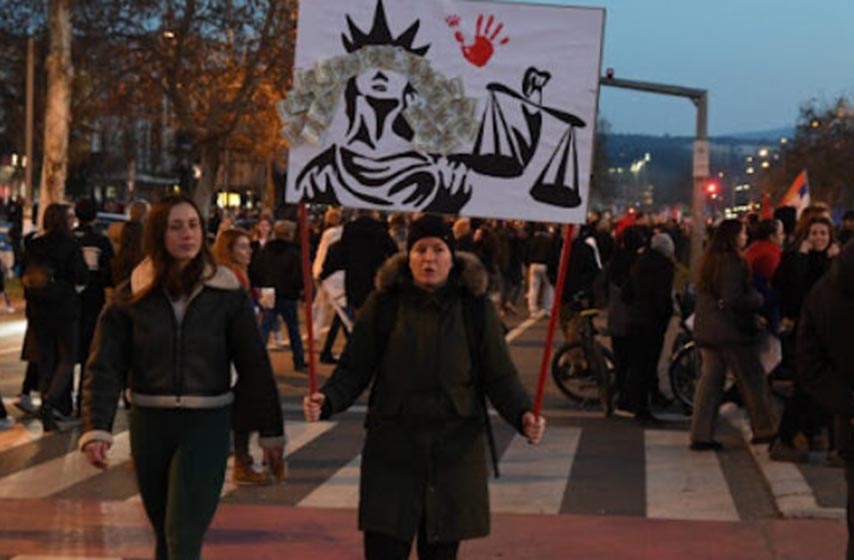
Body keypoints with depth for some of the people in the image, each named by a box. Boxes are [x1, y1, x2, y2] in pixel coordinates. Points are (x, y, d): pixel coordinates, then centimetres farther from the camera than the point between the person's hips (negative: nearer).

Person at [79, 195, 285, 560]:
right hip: (149, 423, 2)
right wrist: (96, 430, -18)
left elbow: (255, 365, 0)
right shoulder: (132, 297, -2)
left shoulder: (227, 294, -4)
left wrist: (271, 433, 1)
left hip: (207, 424, -2)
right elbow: (104, 368, -6)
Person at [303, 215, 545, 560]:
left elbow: (500, 377, 1)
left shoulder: (476, 308, 0)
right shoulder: (383, 304, -1)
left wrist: (522, 415, -17)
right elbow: (354, 370, 0)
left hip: (455, 452, 1)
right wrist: (327, 401, -19)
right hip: (392, 452, -1)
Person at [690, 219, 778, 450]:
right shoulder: (732, 262, -17)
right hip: (731, 329, -8)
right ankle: (764, 429, 18)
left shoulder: (708, 260, 9)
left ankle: (701, 435, 4)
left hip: (706, 329, 8)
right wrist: (759, 299, -8)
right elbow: (733, 300, -23)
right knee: (752, 379, 7)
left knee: (709, 379, 8)